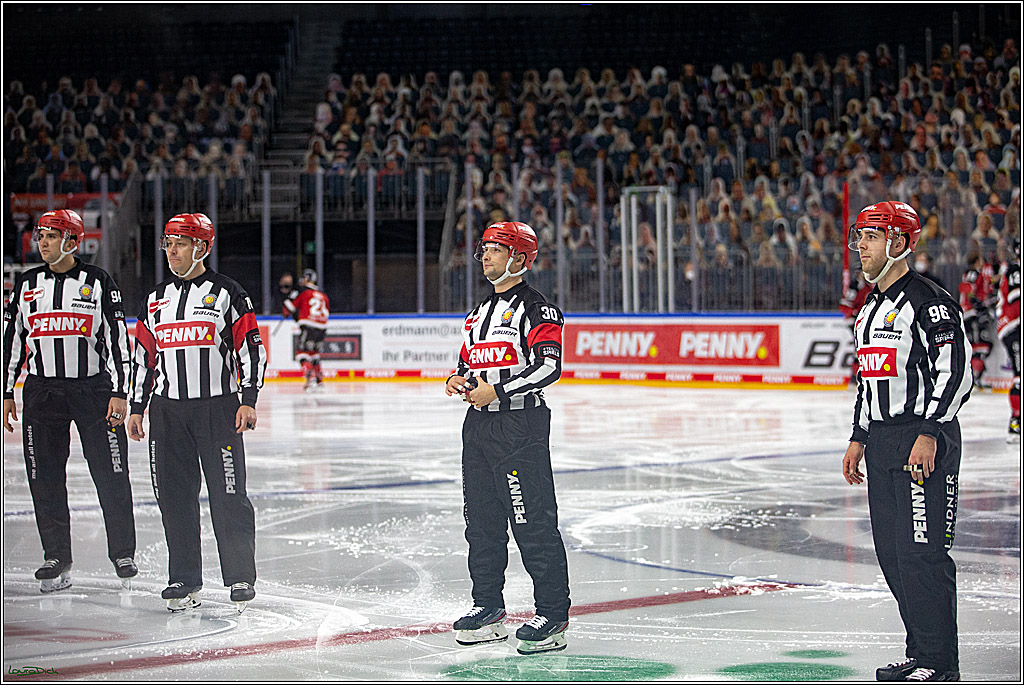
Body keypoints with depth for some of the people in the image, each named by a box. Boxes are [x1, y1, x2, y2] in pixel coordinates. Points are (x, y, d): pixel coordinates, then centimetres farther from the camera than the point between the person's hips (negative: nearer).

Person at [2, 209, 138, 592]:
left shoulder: (97, 283, 0)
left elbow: (118, 338, -2)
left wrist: (119, 393, -8)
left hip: (94, 388, -3)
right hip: (42, 391, 3)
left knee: (111, 475, -3)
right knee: (44, 479, 2)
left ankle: (123, 555, 8)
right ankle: (56, 559, 12)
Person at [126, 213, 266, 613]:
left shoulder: (227, 293, 0)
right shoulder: (156, 299, 15)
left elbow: (252, 347, -2)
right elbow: (144, 355, 20)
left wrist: (248, 400, -10)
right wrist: (137, 408, 16)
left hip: (218, 407, -4)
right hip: (168, 411, 5)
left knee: (228, 496, -6)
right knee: (174, 497, 4)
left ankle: (241, 578, 2)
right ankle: (184, 581, 12)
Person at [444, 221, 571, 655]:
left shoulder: (535, 308, -7)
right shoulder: (479, 313, 21)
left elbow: (549, 366, -16)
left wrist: (497, 390, -18)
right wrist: (458, 379, 6)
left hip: (521, 424, -9)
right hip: (478, 424, 9)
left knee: (534, 523, -10)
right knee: (482, 519, 11)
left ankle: (553, 614, -7)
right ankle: (488, 609, 20)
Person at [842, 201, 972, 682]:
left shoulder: (928, 300, -11)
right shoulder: (871, 308, 18)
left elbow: (956, 371, -17)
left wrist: (929, 434, -23)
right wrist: (859, 438, 22)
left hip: (924, 442, -9)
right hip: (883, 444, 9)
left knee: (921, 552, -11)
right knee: (891, 553, 9)